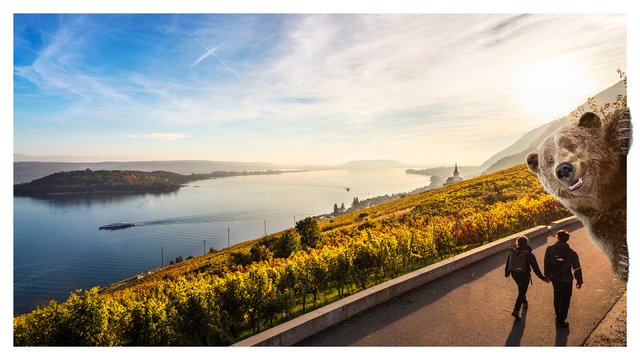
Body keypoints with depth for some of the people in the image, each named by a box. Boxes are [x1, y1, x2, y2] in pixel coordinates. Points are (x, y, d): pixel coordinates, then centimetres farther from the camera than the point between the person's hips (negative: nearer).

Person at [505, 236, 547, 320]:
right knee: (522, 292, 5)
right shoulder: (529, 255, -19)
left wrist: (507, 273, 18)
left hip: (514, 274, 5)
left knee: (521, 289, 30)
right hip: (524, 275, -5)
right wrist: (542, 278, -3)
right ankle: (516, 310, -3)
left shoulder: (512, 252, -6)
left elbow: (508, 263, 3)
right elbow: (535, 268, -14)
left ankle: (524, 302, 50)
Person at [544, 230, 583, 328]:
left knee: (557, 296, 25)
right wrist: (579, 281, 4)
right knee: (565, 300, 12)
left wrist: (547, 275, 12)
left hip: (554, 278, 3)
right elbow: (577, 268, -11)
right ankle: (560, 321, 19)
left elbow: (546, 263, -4)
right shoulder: (571, 253, -19)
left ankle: (558, 315, 42)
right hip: (566, 280, -3)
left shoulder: (550, 249, -14)